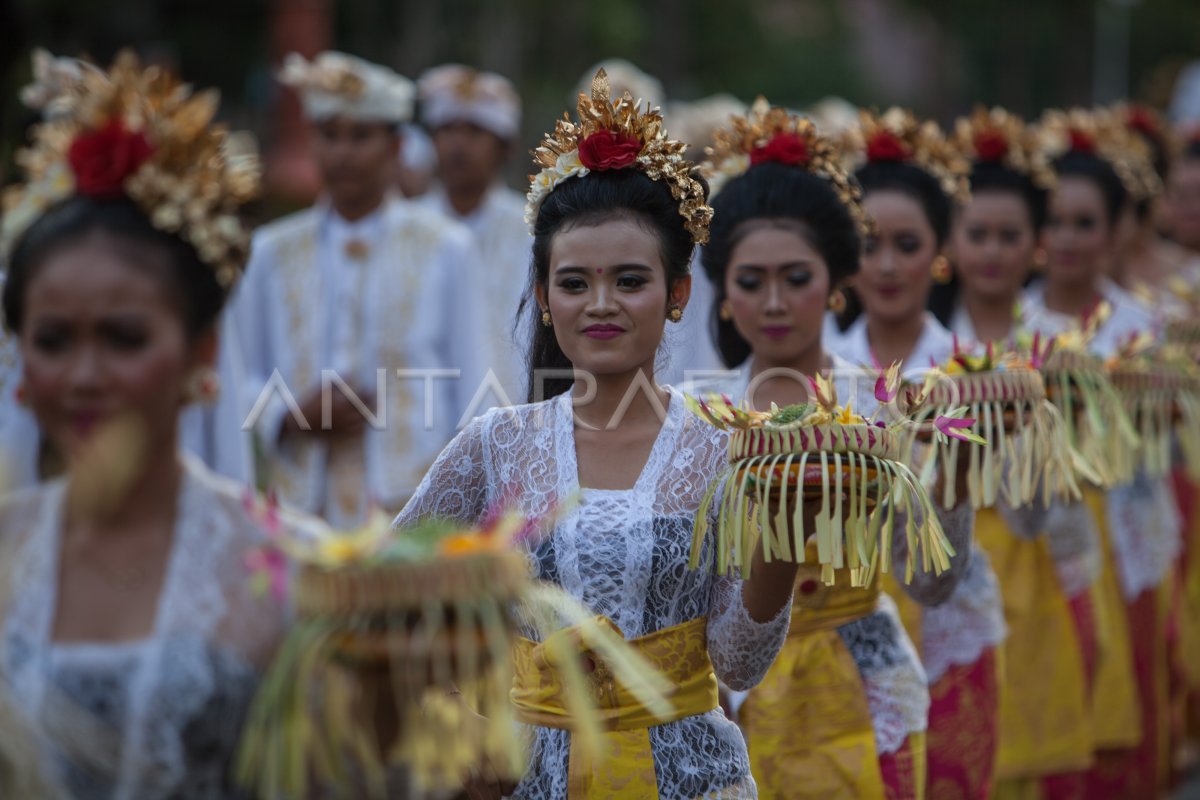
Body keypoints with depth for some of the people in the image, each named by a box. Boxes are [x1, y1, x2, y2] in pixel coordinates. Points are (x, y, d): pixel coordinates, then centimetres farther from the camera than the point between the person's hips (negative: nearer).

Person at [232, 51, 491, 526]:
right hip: (303, 501, 2)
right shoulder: (272, 252, 11)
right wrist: (293, 415, -7)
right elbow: (243, 376, 13)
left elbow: (471, 389, 6)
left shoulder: (446, 249, 6)